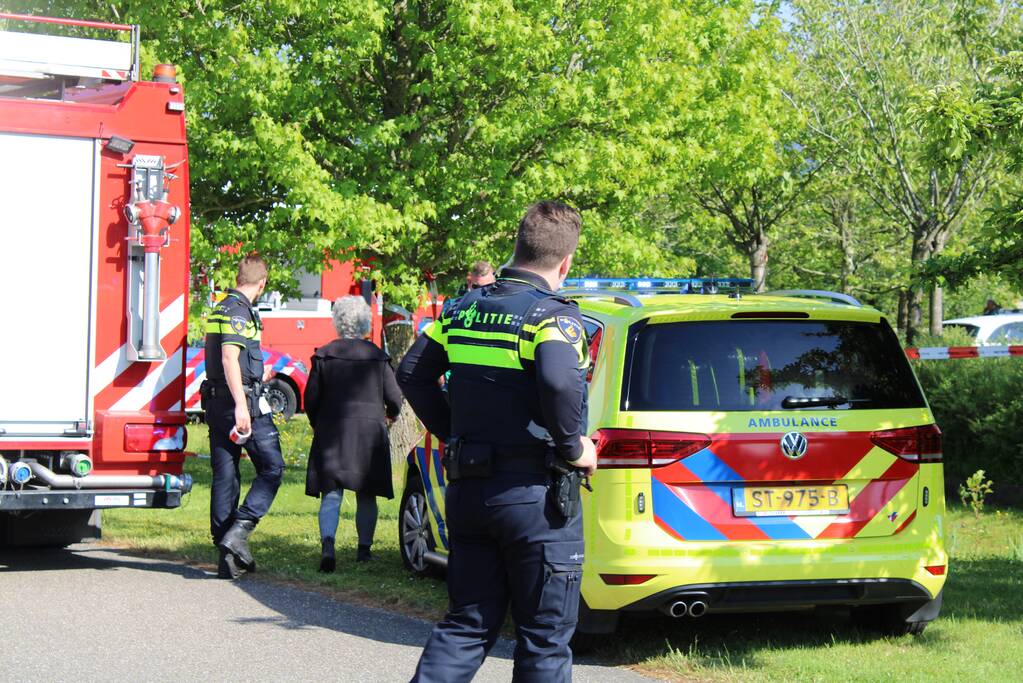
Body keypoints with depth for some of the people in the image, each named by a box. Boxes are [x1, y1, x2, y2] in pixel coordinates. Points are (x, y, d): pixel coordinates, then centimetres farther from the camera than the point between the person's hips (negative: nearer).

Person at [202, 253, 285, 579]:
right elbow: (229, 358, -22)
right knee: (271, 468, -1)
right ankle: (239, 530, -15)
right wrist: (241, 404, -27)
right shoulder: (239, 311, -11)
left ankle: (229, 557, 9)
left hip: (216, 402, 9)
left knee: (224, 476, 7)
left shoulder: (221, 309, 18)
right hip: (243, 400, -9)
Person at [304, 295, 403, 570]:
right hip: (370, 433, 0)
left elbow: (311, 398, -1)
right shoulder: (377, 356, -1)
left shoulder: (324, 355, -2)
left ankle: (327, 545, -21)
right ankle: (364, 550, 15)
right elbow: (394, 398, 0)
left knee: (331, 494, -1)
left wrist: (318, 426, 17)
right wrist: (389, 415, 23)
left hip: (332, 433, 0)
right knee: (366, 496, 12)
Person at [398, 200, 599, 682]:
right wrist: (572, 447, -16)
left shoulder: (464, 309, 9)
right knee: (544, 639, 5)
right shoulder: (552, 315, -13)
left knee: (468, 624, 16)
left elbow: (412, 374, 15)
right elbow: (558, 382, -32)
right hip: (534, 495, -6)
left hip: (468, 490, 6)